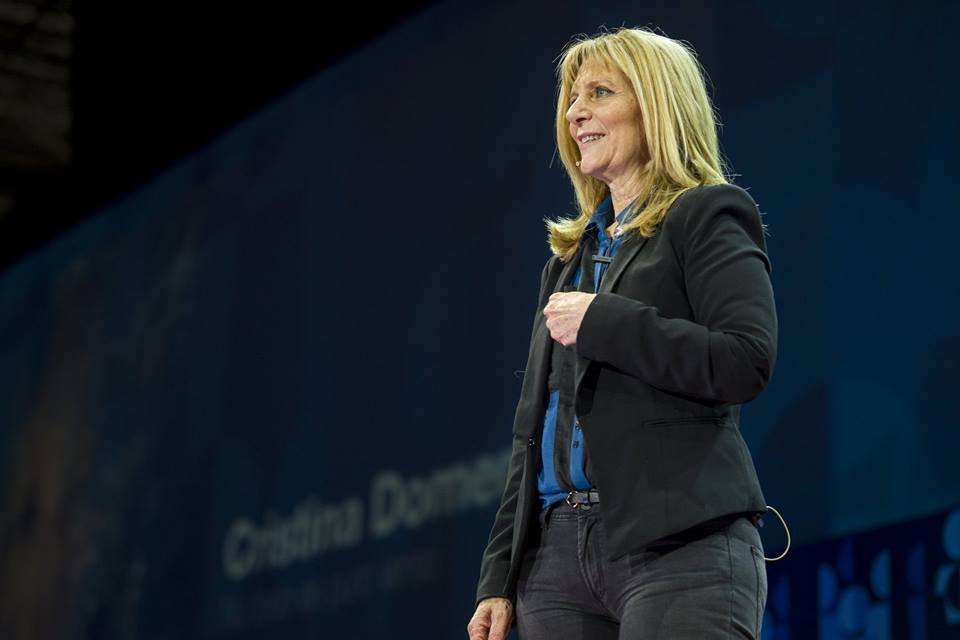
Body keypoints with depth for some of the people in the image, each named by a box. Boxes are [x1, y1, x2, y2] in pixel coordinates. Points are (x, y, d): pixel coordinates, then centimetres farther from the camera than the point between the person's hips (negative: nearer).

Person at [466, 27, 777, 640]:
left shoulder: (705, 217, 3)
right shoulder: (571, 253, 23)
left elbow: (747, 362, -14)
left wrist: (602, 323, -11)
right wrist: (500, 578, 16)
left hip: (680, 548, -7)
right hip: (558, 554, 7)